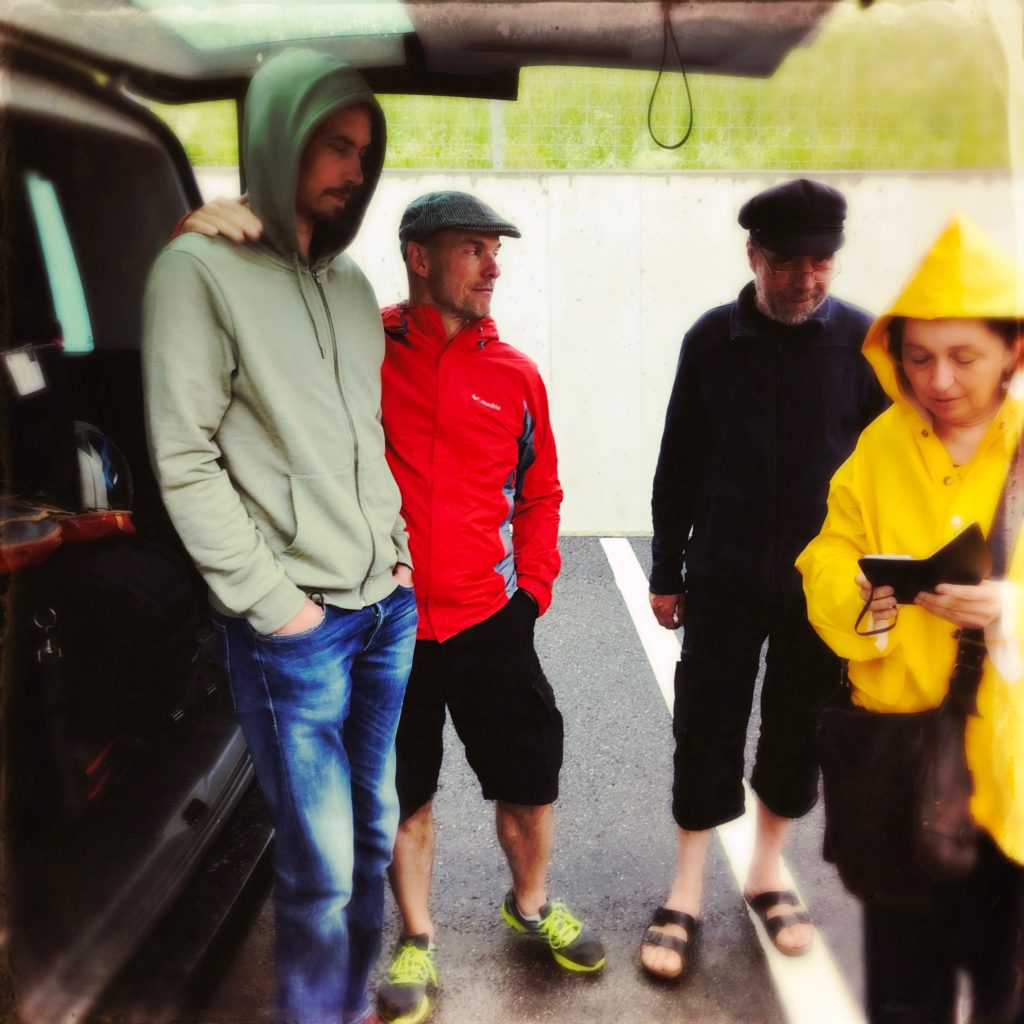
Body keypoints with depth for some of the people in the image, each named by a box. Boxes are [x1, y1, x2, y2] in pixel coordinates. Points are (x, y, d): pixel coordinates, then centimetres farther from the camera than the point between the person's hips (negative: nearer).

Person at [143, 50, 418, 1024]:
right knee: (320, 866, 2)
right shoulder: (201, 269, -7)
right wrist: (272, 602, -12)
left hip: (387, 609, 7)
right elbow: (185, 464, -11)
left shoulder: (349, 281, 14)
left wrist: (396, 552, 9)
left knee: (374, 833, 16)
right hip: (295, 627, -6)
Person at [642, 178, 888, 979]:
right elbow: (679, 464, 2)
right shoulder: (712, 339, -3)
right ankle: (687, 893, 21)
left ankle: (768, 870, 34)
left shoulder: (863, 340, -4)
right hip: (724, 580, 0)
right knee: (706, 735, 5)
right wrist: (667, 570, 3)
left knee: (799, 737, 12)